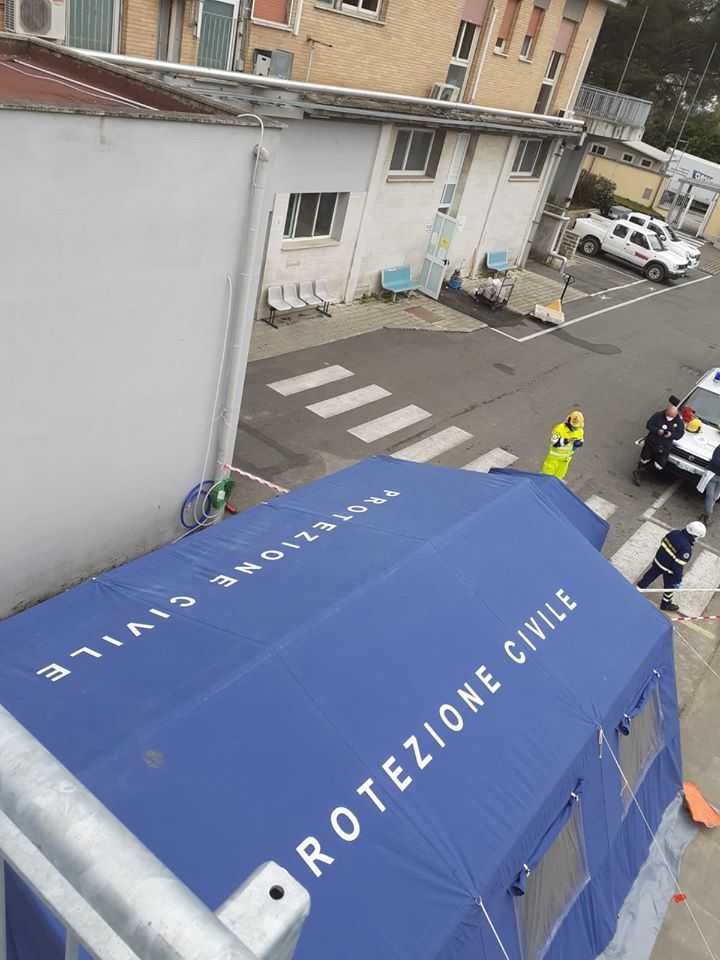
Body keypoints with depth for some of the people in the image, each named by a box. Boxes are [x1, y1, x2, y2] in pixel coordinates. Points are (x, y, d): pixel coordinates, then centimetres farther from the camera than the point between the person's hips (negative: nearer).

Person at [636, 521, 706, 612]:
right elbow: (678, 565, -26)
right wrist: (678, 578, -12)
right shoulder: (686, 548, -31)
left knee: (648, 578, 25)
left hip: (658, 561, 6)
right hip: (668, 569, -6)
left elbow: (663, 544, 4)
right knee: (670, 586, 21)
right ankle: (666, 604, 42)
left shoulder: (674, 533, -10)